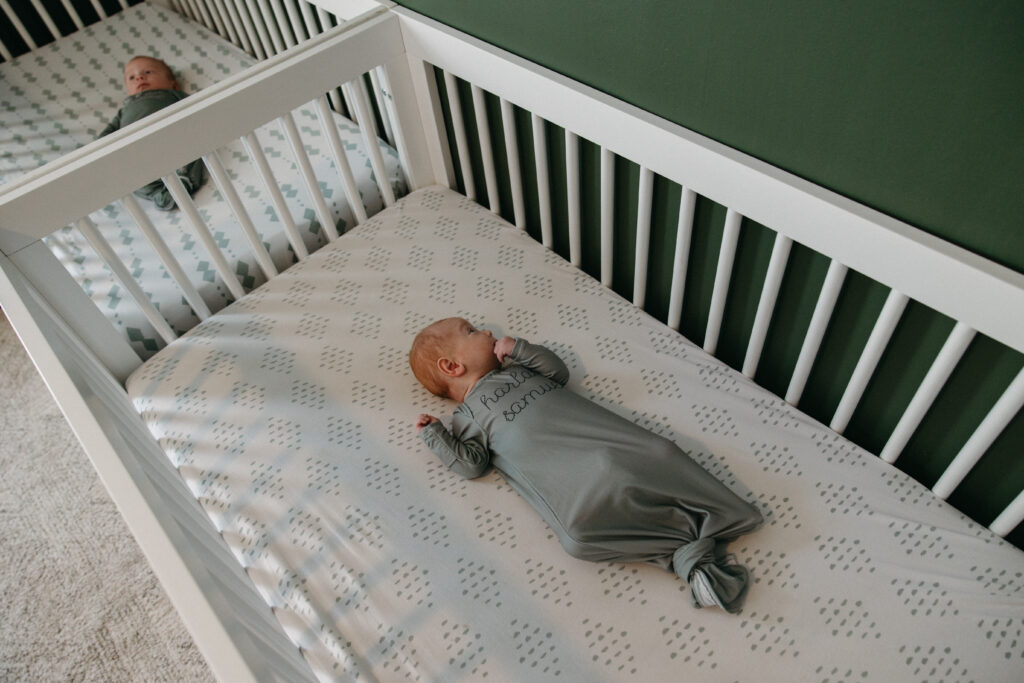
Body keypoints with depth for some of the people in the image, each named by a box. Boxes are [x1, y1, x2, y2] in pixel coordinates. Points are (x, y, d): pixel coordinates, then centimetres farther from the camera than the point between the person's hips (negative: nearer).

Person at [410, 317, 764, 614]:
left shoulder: (515, 368, 30)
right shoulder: (468, 417, 14)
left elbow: (559, 371, 25)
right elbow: (471, 463, 6)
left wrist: (519, 348, 16)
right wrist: (433, 434, -1)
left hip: (601, 435, 5)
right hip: (565, 471, -5)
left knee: (655, 453, -16)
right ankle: (684, 552, -21)